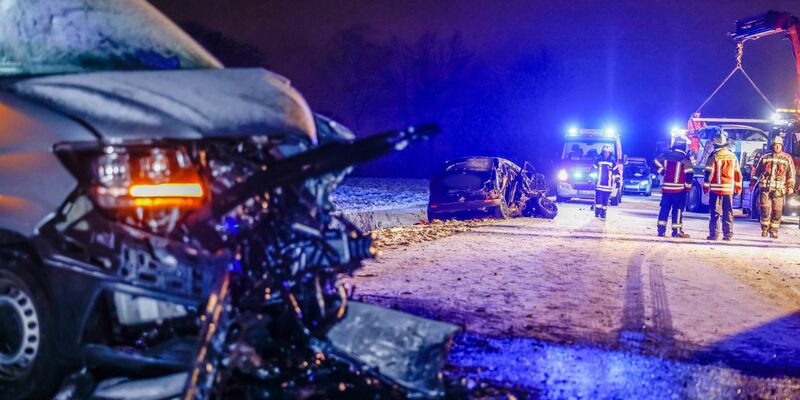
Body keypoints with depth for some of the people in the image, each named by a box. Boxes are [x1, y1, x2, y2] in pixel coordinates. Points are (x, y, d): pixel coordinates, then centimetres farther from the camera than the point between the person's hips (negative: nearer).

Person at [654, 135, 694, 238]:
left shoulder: (666, 155, 2)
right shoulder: (685, 159, -10)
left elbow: (656, 163, 12)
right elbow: (689, 175, -13)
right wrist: (687, 188, -3)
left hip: (666, 187, 4)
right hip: (679, 189, -4)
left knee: (664, 209, 9)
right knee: (677, 210, 2)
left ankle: (661, 229, 7)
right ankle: (676, 231, 3)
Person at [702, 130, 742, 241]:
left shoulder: (714, 156, -9)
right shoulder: (733, 157, 6)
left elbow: (709, 173, -10)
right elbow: (738, 173, 10)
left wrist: (705, 186, -3)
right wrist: (738, 187, 19)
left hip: (715, 188, -4)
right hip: (729, 189, 4)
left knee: (715, 212, -1)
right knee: (728, 213, 9)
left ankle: (714, 234, -3)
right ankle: (728, 235, 9)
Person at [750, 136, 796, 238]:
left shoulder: (787, 159, 9)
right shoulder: (765, 158, 12)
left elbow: (791, 174, 6)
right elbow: (757, 171, 16)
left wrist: (790, 187, -4)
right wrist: (752, 184, 13)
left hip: (779, 189, 0)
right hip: (765, 188, 1)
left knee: (777, 211, -3)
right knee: (765, 210, -4)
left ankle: (773, 231, 6)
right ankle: (764, 230, 7)